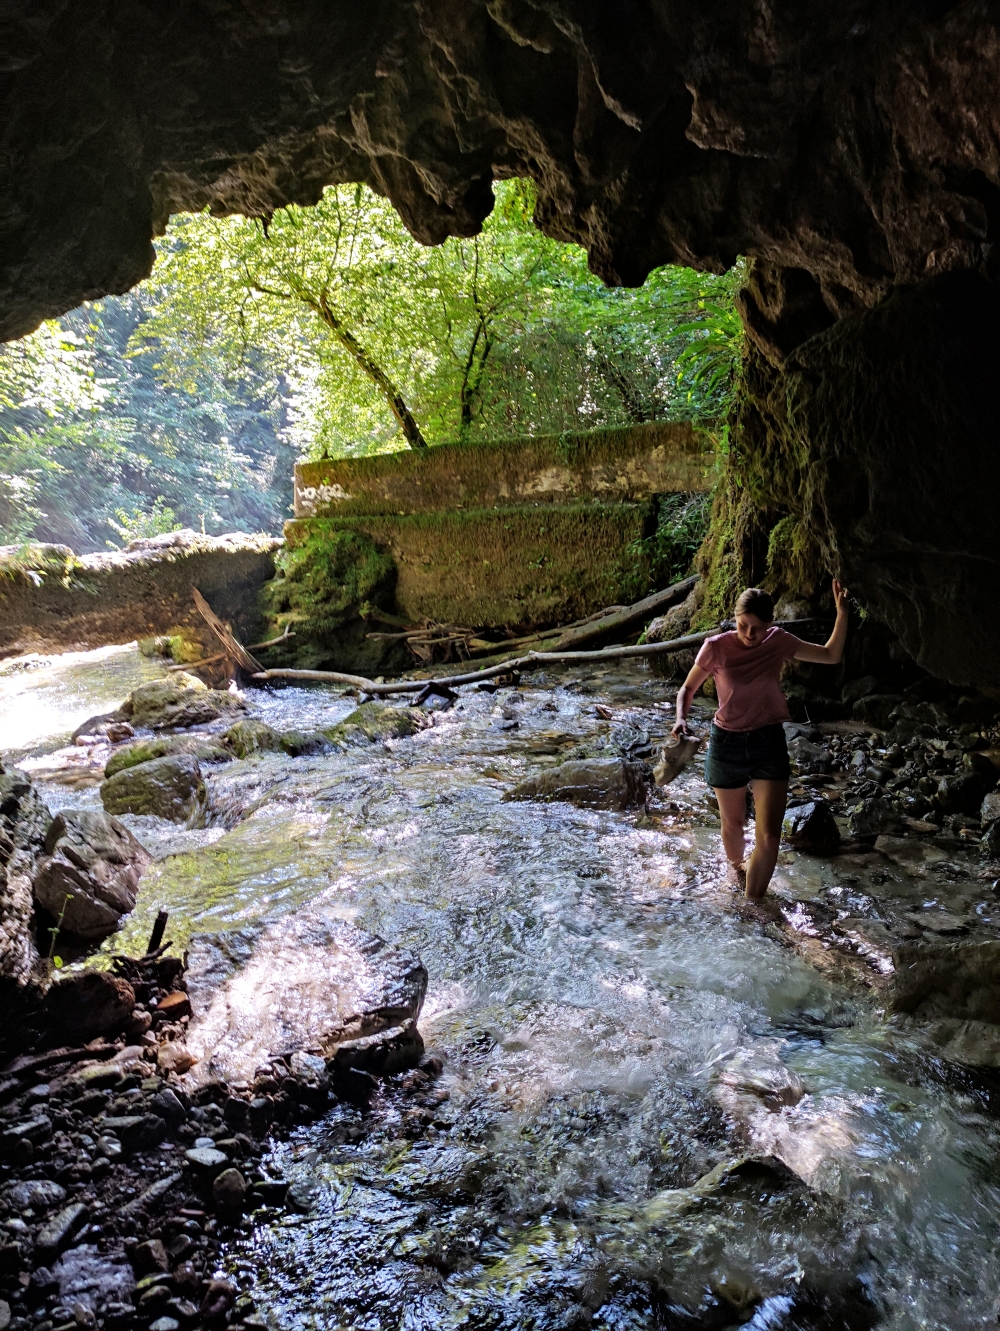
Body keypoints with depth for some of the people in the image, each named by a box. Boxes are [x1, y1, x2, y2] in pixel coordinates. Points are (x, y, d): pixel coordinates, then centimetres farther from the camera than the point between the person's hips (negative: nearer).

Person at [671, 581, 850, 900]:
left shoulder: (778, 642, -4)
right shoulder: (716, 647, -11)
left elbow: (831, 655, 4)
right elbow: (688, 687, 0)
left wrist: (841, 612, -7)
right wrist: (681, 717, -20)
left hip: (770, 743, 1)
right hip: (727, 744, -1)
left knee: (769, 835, -7)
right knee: (733, 822, 19)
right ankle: (736, 866, 52)